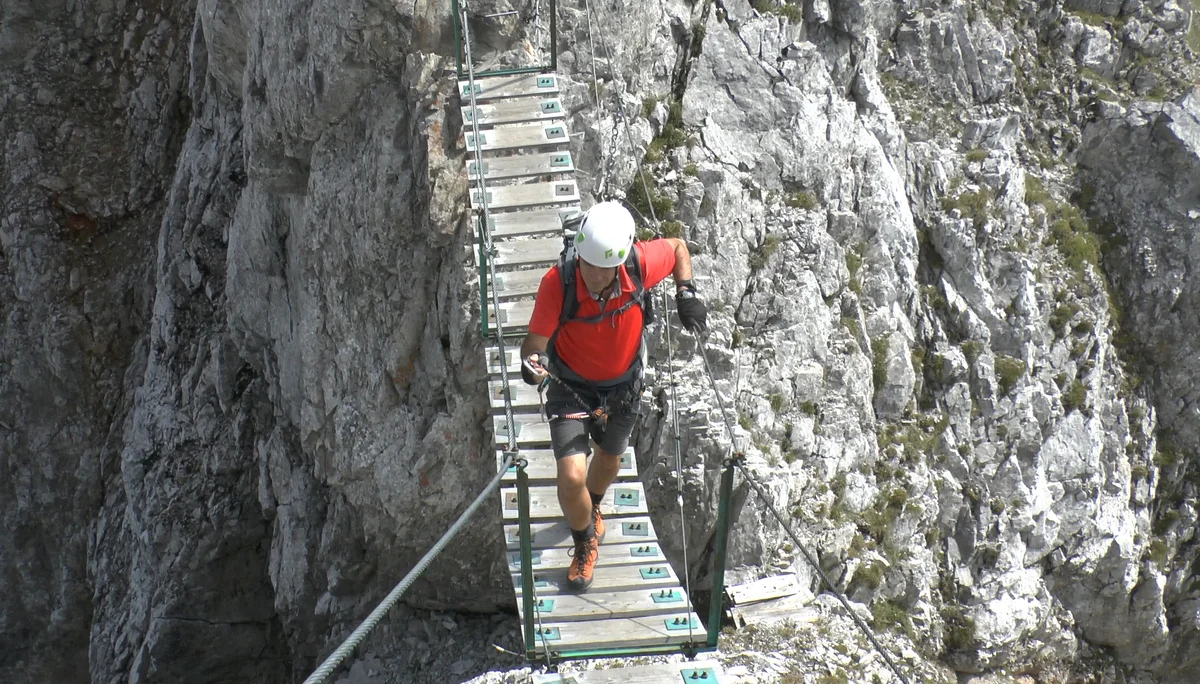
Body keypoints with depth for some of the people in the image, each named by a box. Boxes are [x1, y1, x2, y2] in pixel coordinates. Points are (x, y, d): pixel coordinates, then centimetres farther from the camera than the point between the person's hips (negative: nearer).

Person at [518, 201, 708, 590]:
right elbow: (536, 340, -27)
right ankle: (585, 544, 20)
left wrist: (686, 294, -18)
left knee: (610, 460, 27)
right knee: (572, 476, -15)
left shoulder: (640, 264, -29)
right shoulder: (558, 283, -35)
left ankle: (592, 510, 64)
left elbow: (678, 247, -7)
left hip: (623, 386, 3)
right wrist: (533, 359, -49)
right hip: (571, 387, -3)